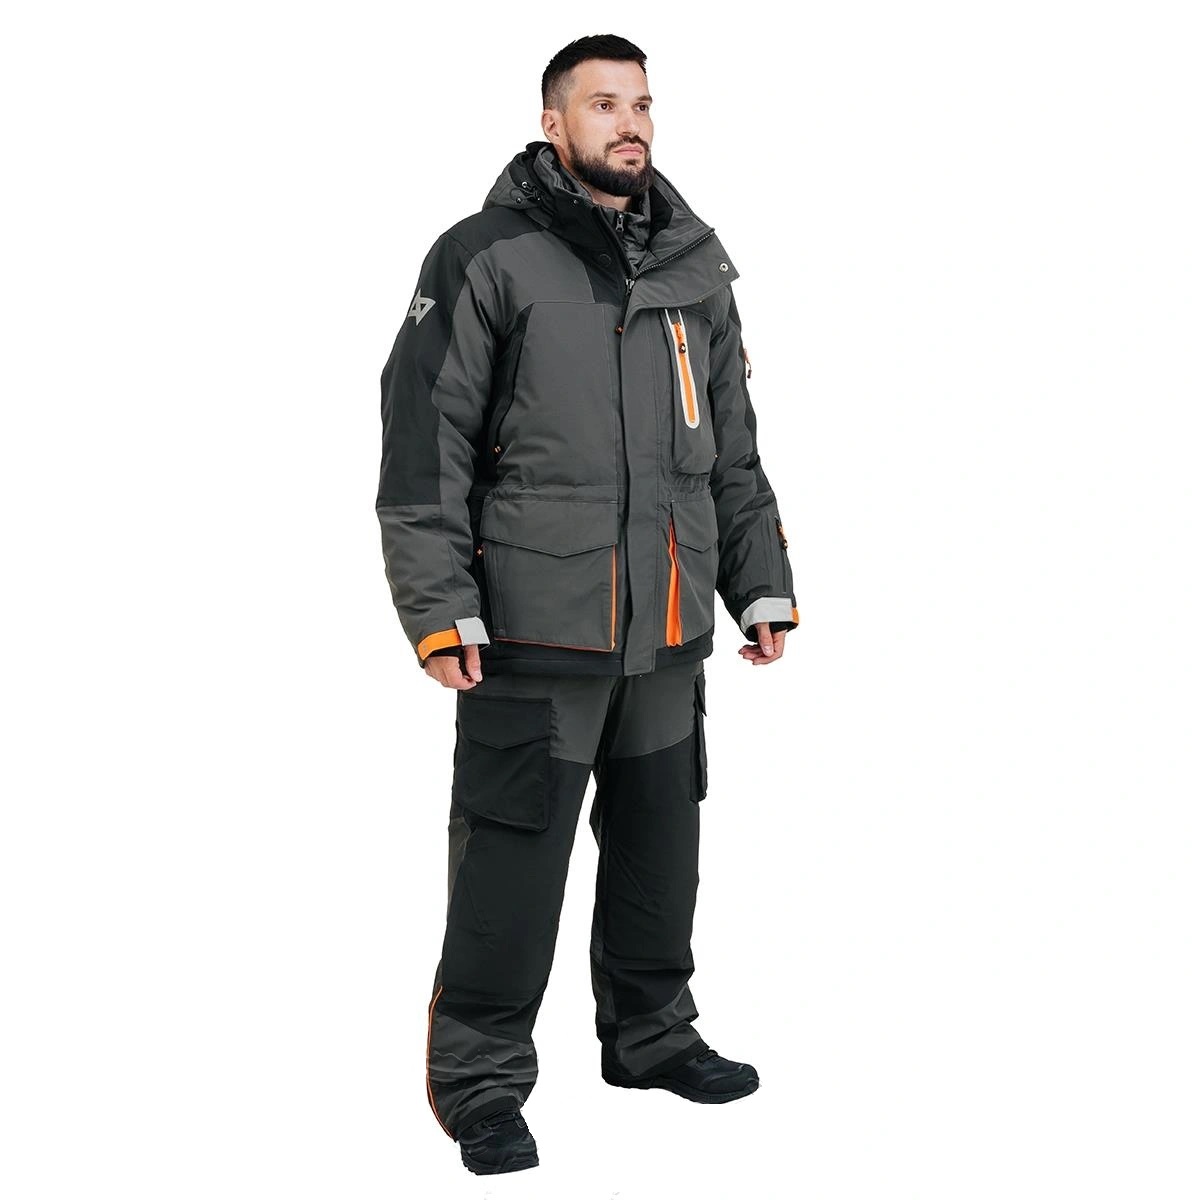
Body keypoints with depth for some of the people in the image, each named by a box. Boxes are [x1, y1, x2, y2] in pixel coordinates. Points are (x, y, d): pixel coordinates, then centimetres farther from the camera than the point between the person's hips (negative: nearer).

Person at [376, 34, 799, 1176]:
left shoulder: (694, 269, 13)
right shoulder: (486, 259, -6)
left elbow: (734, 450, 21)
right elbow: (421, 440, -9)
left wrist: (761, 587, 17)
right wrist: (439, 609, -14)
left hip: (668, 628, 6)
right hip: (535, 626, -6)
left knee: (659, 838, 16)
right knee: (514, 853, -3)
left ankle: (651, 1032, 34)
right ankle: (480, 1080, 11)